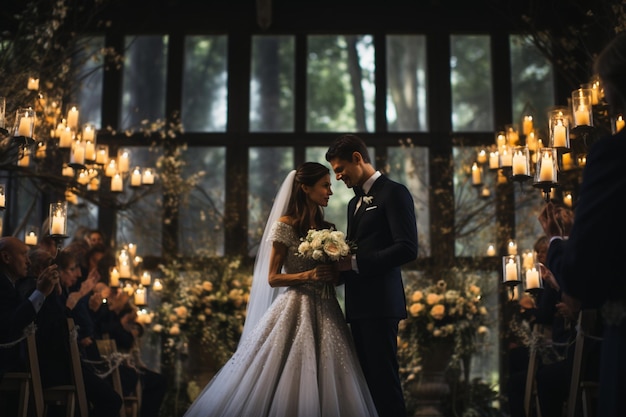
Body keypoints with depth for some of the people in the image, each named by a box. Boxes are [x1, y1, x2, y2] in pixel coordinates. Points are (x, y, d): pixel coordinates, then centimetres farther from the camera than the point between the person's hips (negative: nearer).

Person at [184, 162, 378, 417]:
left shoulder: (327, 229, 13)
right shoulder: (285, 225, -5)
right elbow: (272, 278, -7)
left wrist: (336, 273, -6)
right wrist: (309, 276, -19)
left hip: (325, 313, 6)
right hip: (295, 311, -6)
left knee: (324, 386, 2)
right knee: (285, 383, -6)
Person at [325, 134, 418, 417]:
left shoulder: (393, 193, -5)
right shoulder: (355, 203, 23)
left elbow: (407, 248, -15)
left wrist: (355, 263, -16)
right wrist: (339, 266, 4)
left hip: (380, 303, -8)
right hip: (358, 304, 8)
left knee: (384, 379, -7)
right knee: (368, 379, 8)